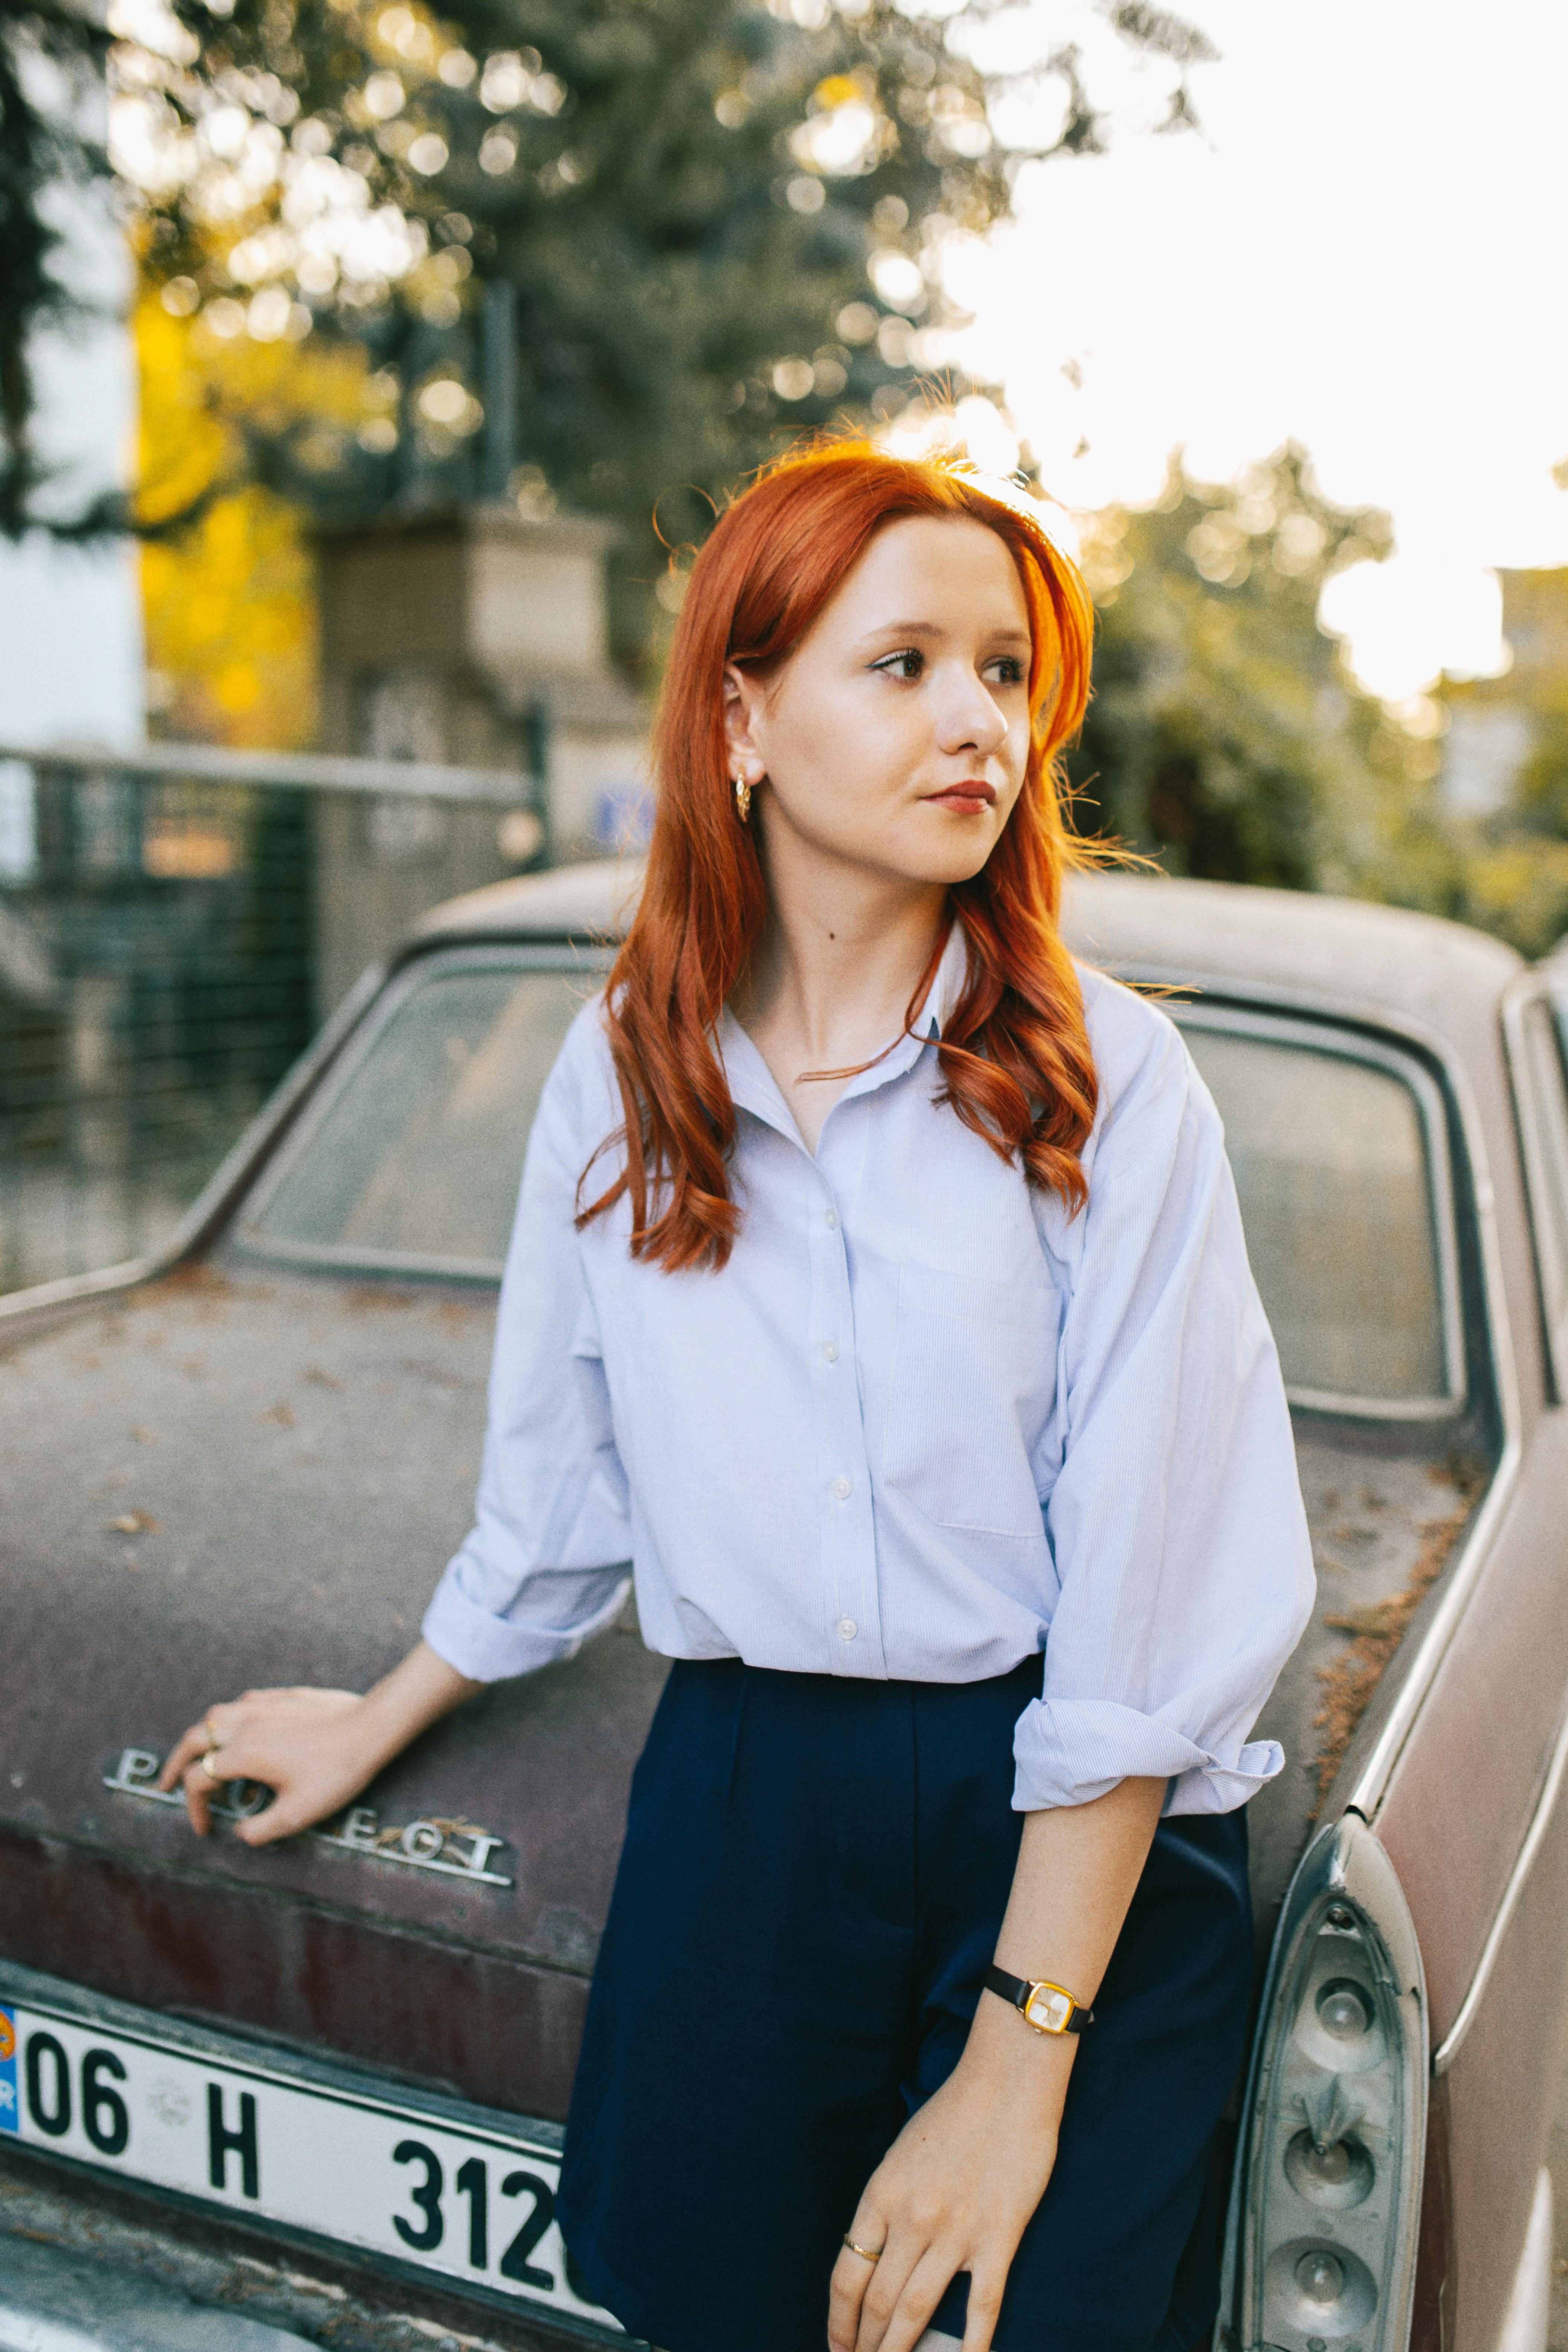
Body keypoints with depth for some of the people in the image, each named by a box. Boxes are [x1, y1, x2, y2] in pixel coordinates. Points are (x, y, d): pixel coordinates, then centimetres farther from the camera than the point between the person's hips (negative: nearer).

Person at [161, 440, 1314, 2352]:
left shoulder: (1108, 1084, -10)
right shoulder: (622, 1070, 0)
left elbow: (1146, 1614, -12)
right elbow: (559, 1480, 13)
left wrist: (1018, 2067, -14)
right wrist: (377, 1726, 23)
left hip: (1083, 1841, -2)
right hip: (739, 1810, 3)